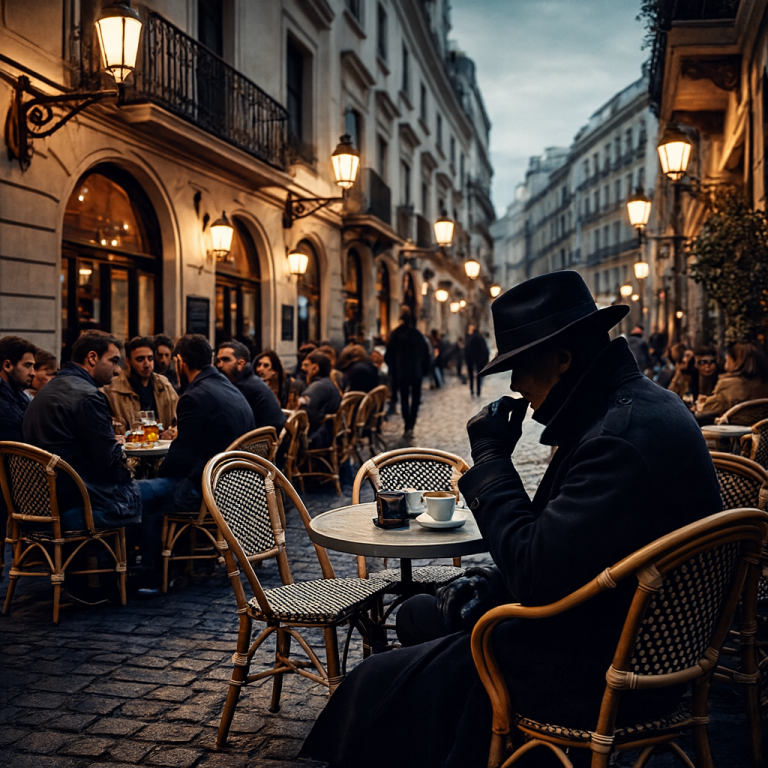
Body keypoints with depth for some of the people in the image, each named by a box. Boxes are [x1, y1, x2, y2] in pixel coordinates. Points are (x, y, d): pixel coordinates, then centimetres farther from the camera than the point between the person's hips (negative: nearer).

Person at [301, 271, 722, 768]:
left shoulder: (625, 436, -28)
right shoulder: (635, 405, 6)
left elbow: (536, 576, -27)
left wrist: (491, 458, -18)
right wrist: (492, 582, 4)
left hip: (595, 671, -11)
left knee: (374, 686, -8)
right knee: (419, 613, 23)